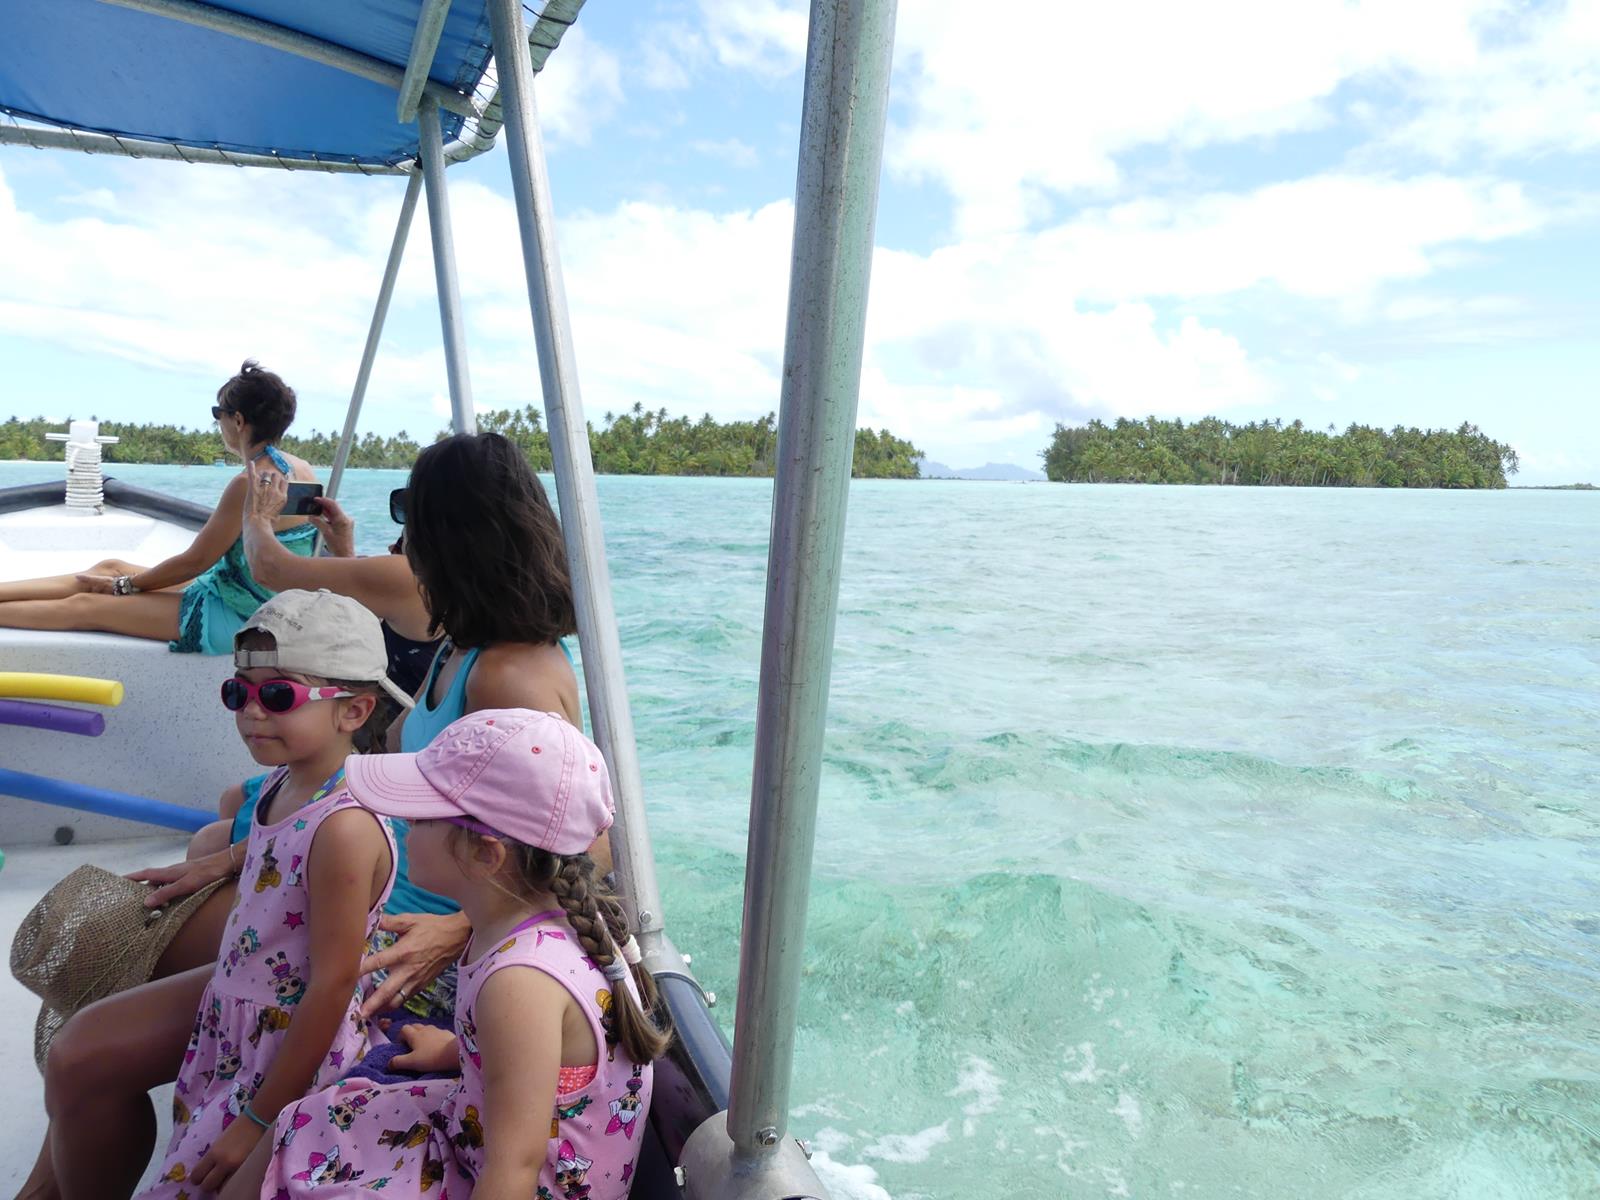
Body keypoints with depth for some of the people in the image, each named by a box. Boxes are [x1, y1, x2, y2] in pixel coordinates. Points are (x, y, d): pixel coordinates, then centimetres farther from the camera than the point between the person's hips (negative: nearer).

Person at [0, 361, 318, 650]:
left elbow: (195, 561, -16)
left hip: (233, 618, -9)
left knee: (83, 606, 1)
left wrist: (124, 586, 0)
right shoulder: (300, 469, 2)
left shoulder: (249, 484, -25)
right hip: (249, 604, 9)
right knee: (111, 568, 16)